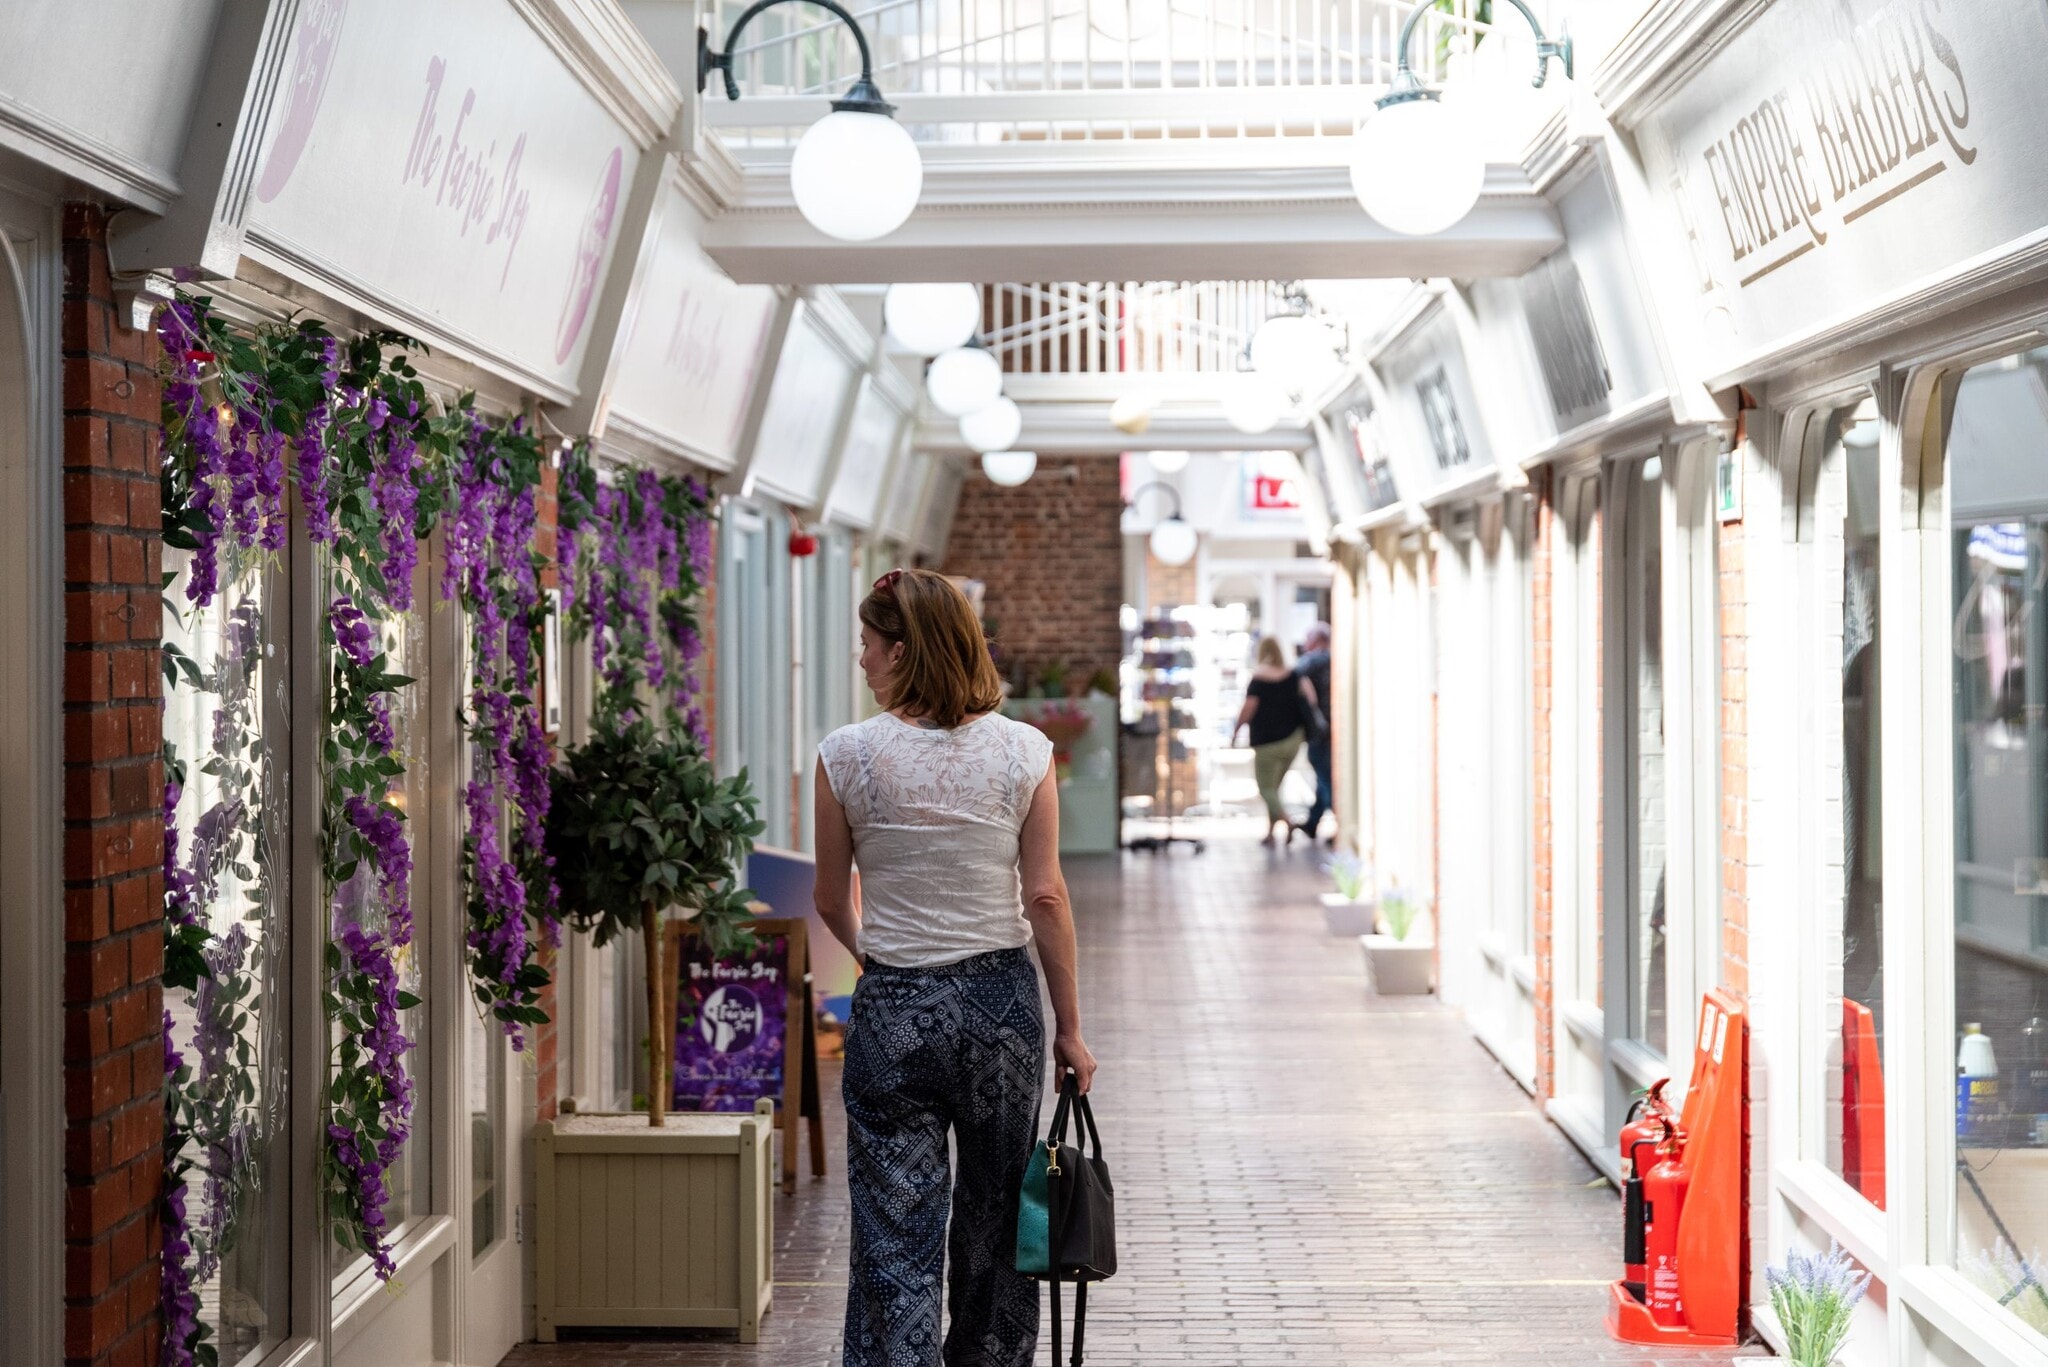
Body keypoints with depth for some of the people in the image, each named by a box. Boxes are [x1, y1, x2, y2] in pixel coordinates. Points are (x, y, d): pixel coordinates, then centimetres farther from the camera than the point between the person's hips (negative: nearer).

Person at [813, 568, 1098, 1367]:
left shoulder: (848, 755, -7)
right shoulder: (1024, 751, -4)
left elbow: (833, 900, 3)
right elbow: (1045, 896, -5)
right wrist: (1069, 1026, 3)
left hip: (893, 1008, -2)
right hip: (1000, 1000, 2)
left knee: (893, 1238, 3)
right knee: (995, 1216, 17)